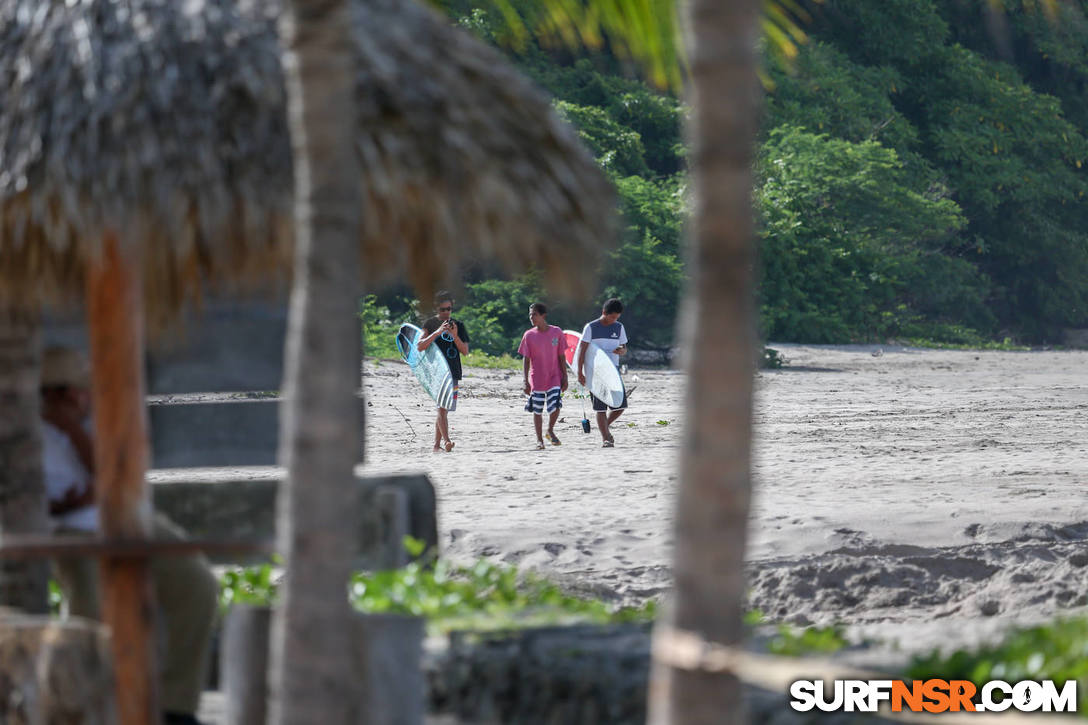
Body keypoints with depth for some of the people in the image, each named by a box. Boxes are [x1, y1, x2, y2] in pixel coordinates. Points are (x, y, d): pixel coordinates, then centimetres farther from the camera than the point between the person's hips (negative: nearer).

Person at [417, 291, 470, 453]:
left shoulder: (458, 325, 11)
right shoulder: (430, 324, 2)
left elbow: (465, 351, 6)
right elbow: (420, 346, -11)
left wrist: (455, 336, -11)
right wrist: (438, 332, -21)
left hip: (453, 373, 4)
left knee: (444, 409, 8)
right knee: (442, 407, -19)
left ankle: (437, 444, 16)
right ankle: (446, 441, -30)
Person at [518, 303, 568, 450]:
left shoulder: (556, 333, -2)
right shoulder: (529, 335, -1)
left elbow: (562, 357, 3)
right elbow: (526, 360, 1)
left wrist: (564, 377, 0)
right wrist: (526, 381, -4)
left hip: (554, 377, -1)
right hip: (537, 379, 1)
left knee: (555, 407, -14)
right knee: (537, 410, 4)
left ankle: (550, 431, 12)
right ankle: (539, 439, 16)